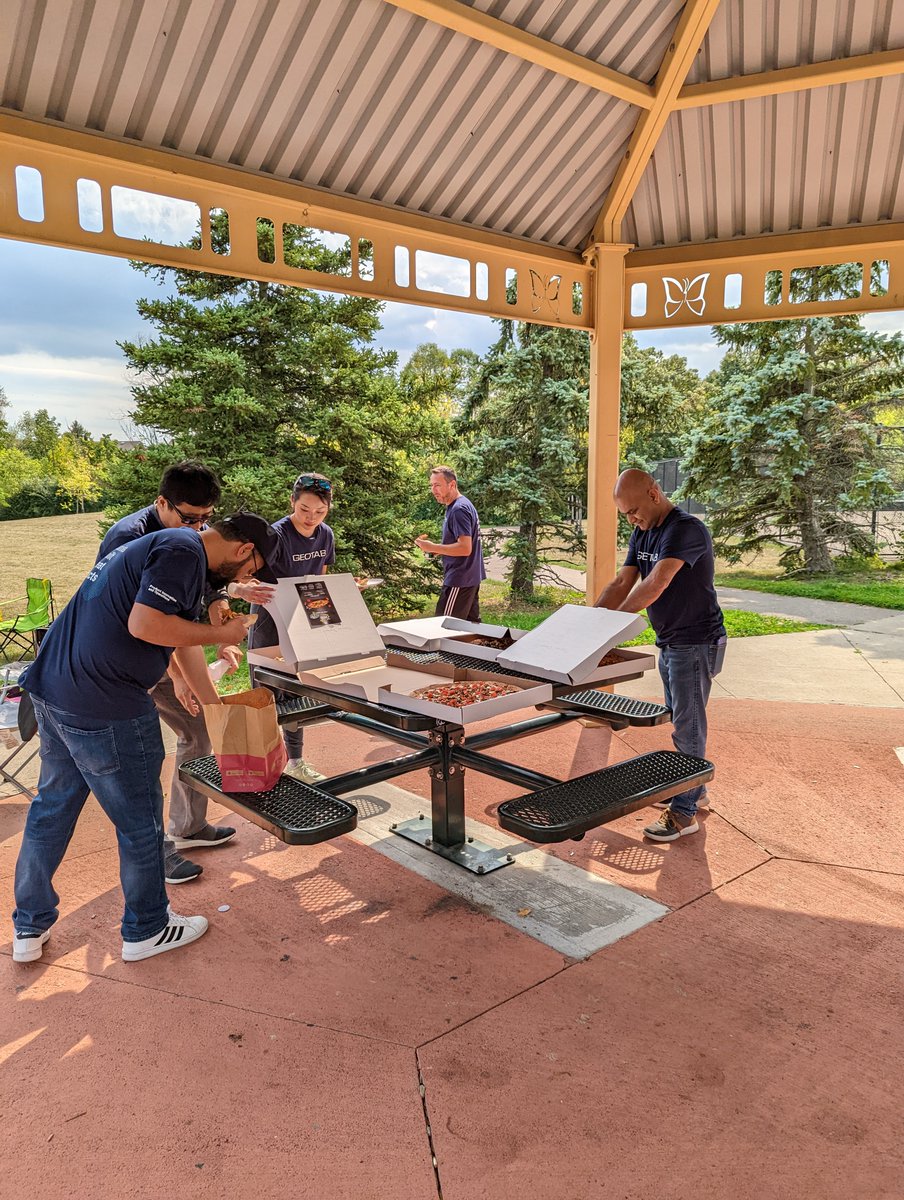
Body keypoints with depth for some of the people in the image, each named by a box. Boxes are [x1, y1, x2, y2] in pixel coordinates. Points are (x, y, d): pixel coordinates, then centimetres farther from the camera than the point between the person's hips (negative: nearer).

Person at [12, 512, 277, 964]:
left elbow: (182, 636, 26)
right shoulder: (183, 551, -14)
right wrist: (220, 634, -11)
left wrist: (217, 708, 32)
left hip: (54, 690, 10)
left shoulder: (162, 546, 19)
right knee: (140, 820, 8)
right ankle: (146, 930, 28)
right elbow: (144, 625, -26)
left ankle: (29, 929, 37)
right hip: (105, 709, -10)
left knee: (51, 807, 21)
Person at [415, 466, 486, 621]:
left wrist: (432, 547, -19)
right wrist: (436, 549, 7)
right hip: (471, 578, 10)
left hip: (459, 580, -10)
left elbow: (465, 548, -25)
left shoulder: (459, 510, -17)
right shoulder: (464, 504, 14)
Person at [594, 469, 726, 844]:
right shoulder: (642, 533, 8)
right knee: (679, 721, 19)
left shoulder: (687, 529, -21)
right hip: (669, 642, 9)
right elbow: (622, 583, 5)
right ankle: (693, 789, 34)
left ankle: (684, 812, 5)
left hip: (696, 643, -9)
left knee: (687, 727, -3)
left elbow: (656, 584, -32)